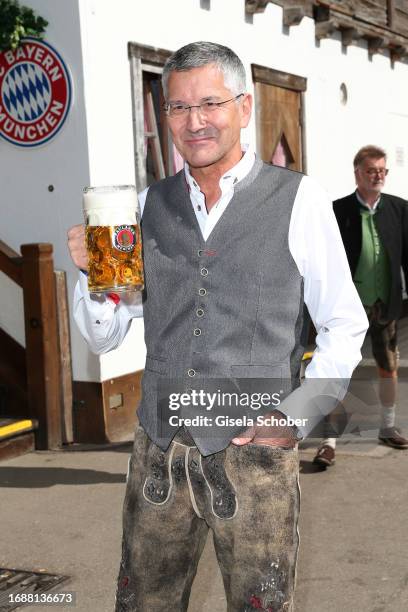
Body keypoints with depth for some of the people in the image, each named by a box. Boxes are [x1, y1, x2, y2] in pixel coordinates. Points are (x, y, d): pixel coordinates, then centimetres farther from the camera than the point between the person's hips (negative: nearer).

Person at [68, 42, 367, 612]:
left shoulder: (299, 201, -5)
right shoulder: (148, 205, 6)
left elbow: (344, 327, 2)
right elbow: (104, 337, 10)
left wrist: (296, 417, -9)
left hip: (255, 454, -3)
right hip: (158, 452, 3)